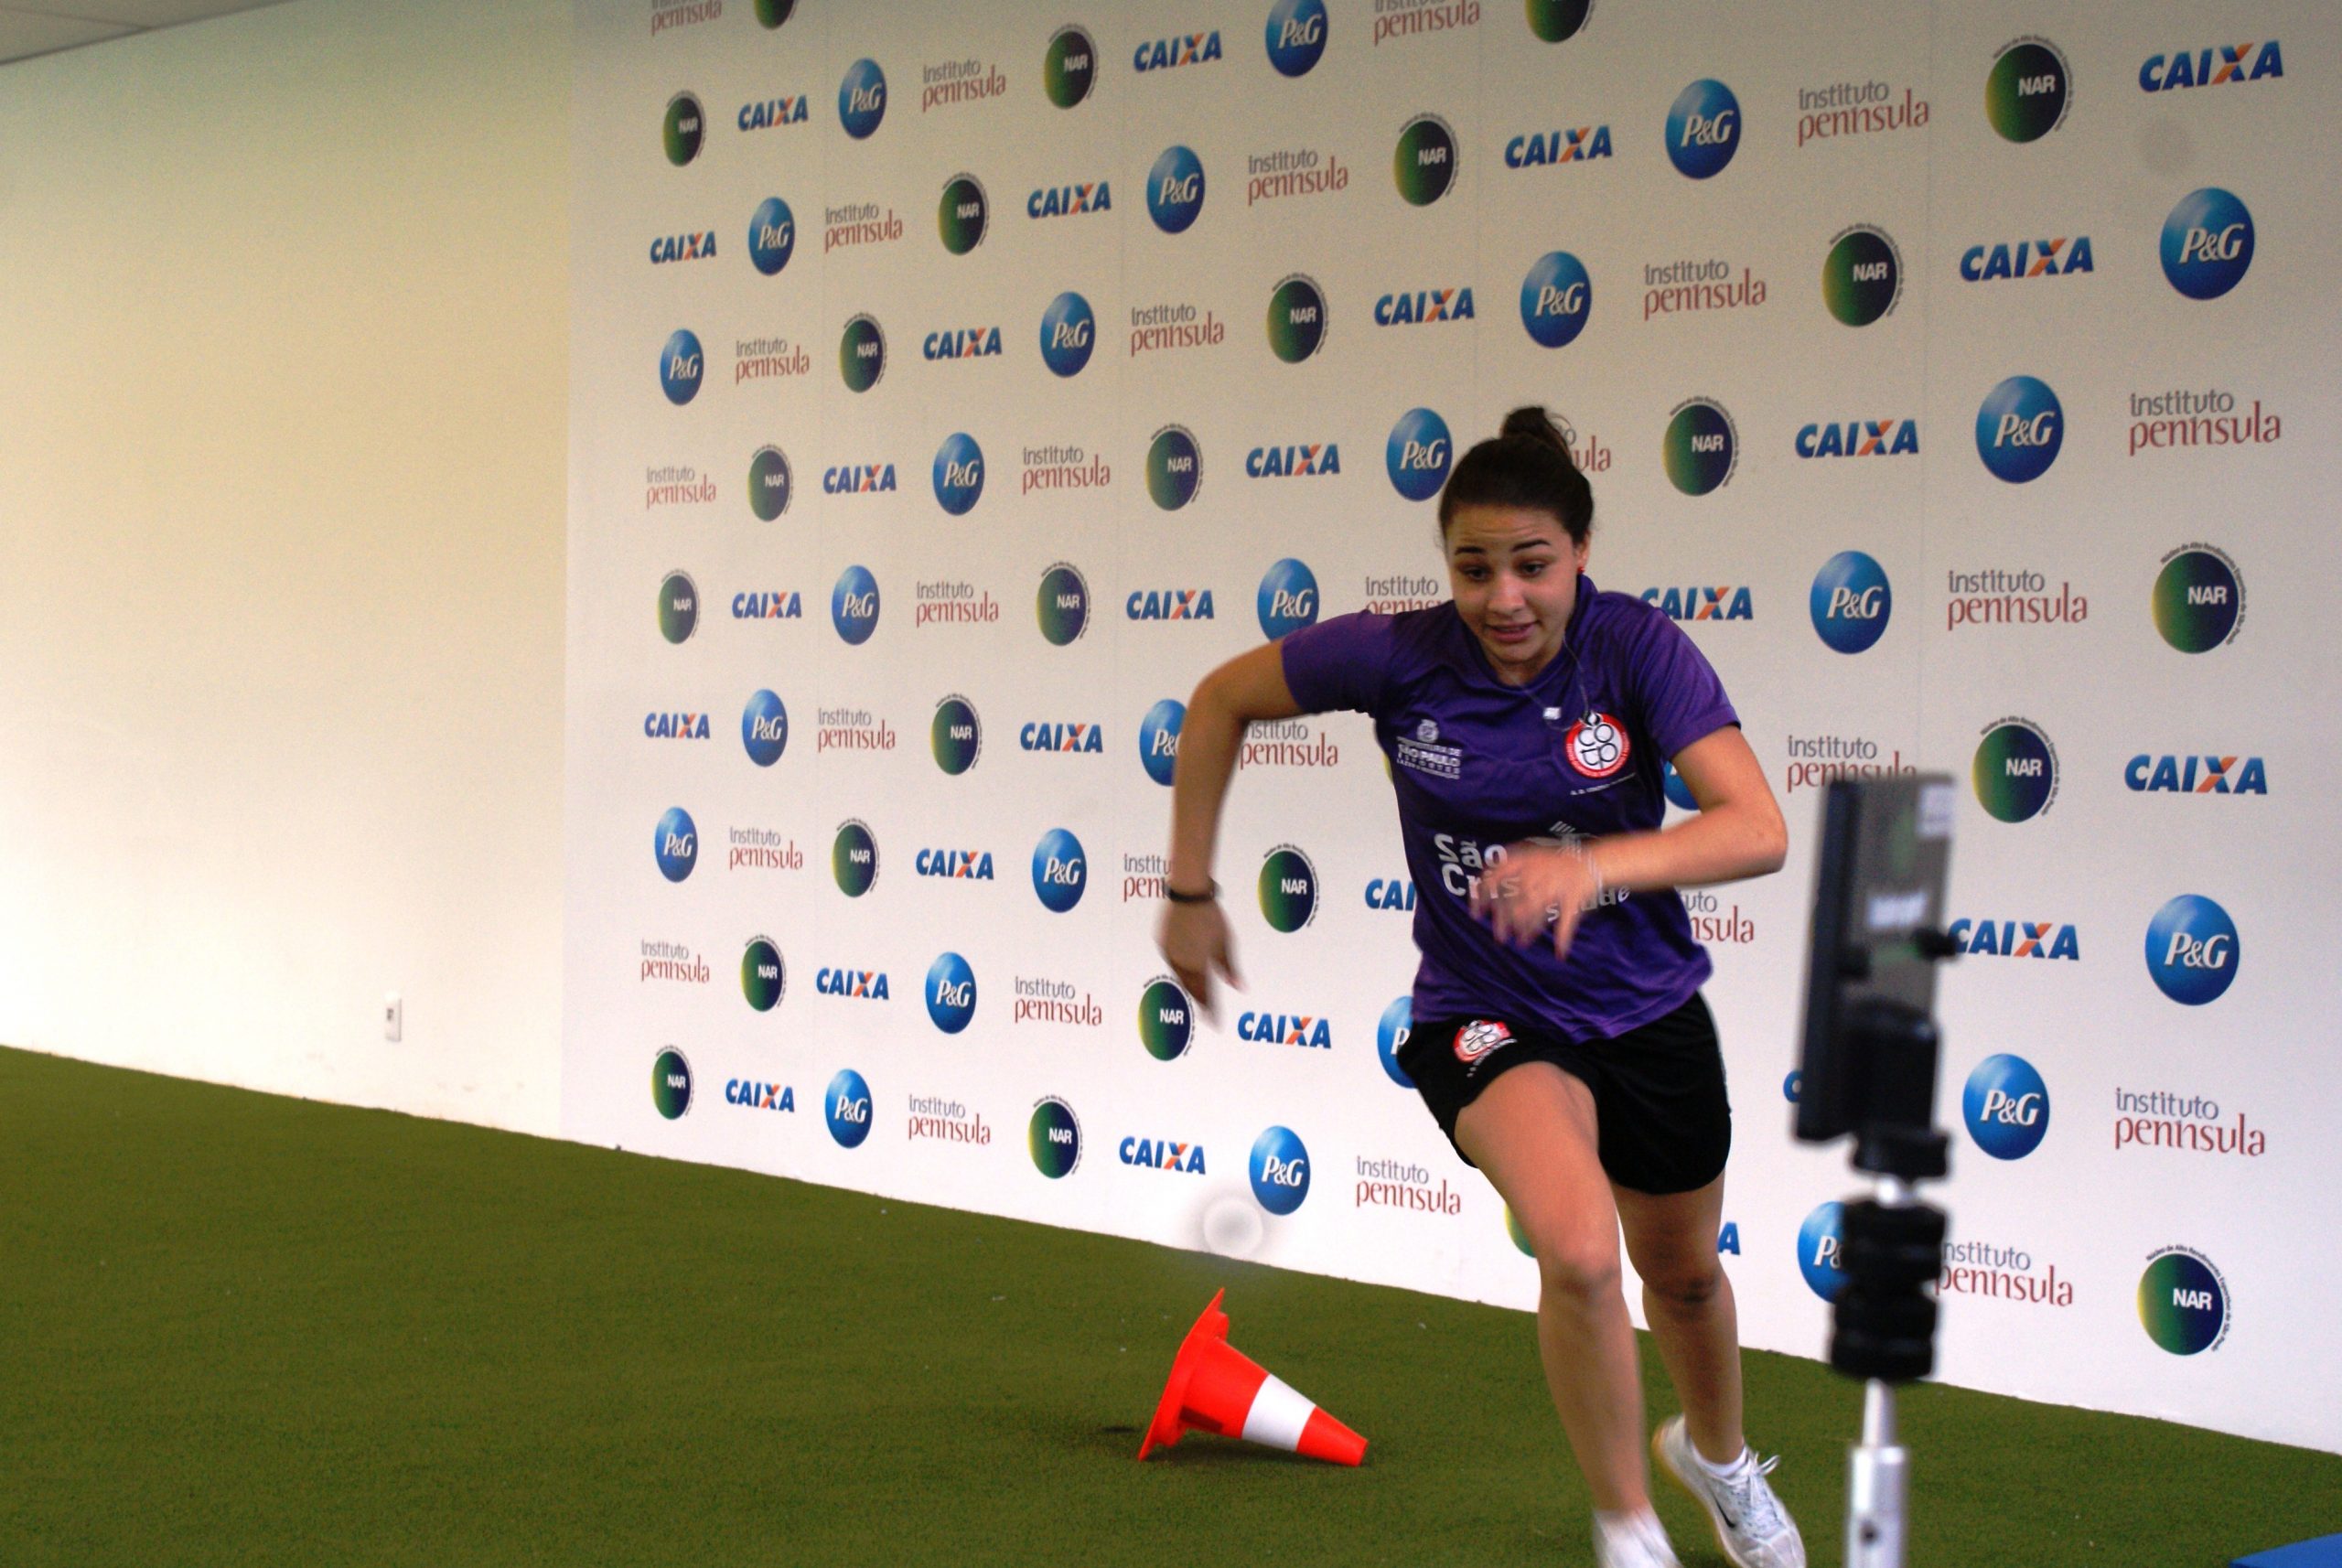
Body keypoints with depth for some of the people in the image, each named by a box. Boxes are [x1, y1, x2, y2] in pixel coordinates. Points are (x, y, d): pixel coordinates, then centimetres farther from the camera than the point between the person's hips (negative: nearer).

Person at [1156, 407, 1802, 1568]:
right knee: (1578, 1250, -28)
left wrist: (1595, 866, -46)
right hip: (1485, 1014, -2)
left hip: (1647, 1007, 2)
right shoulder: (1398, 657, -18)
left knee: (1681, 1270, 22)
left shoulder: (1637, 648, -20)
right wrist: (1189, 892, -1)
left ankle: (1715, 1456, 57)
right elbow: (1221, 700, -2)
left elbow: (1758, 830, -31)